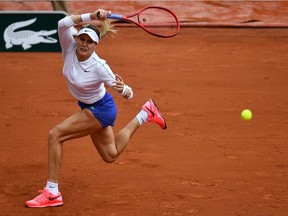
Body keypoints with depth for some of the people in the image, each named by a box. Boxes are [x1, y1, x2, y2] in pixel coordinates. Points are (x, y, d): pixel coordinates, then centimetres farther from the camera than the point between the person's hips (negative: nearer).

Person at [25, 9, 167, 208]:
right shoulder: (70, 48, -17)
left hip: (101, 110, -8)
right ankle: (145, 114, 39)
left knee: (55, 135, -21)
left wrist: (123, 89, -49)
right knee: (110, 156, 25)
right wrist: (91, 17, -42)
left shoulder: (99, 67, -30)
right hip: (88, 108, 8)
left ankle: (52, 193, -14)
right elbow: (63, 24, -36)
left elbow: (129, 94, -26)